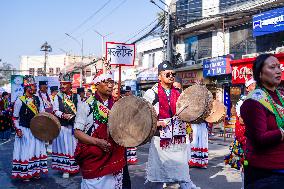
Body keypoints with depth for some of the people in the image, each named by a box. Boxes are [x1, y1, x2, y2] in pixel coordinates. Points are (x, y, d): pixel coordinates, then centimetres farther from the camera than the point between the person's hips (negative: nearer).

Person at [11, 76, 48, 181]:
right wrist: (18, 129, -13)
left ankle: (35, 171, 24)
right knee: (25, 151, 2)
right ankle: (24, 174, 15)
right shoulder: (19, 101, -11)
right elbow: (15, 117, -6)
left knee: (37, 150, 11)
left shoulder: (36, 99, 4)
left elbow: (42, 112, 13)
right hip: (25, 131, -6)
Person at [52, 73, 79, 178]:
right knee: (64, 146, 2)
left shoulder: (76, 96, 7)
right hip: (62, 126, -1)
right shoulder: (58, 97, 4)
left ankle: (74, 167, 22)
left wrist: (72, 116, -14)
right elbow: (55, 111, -4)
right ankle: (65, 169, 11)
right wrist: (63, 115, -22)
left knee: (73, 146, 8)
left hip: (73, 125, 1)